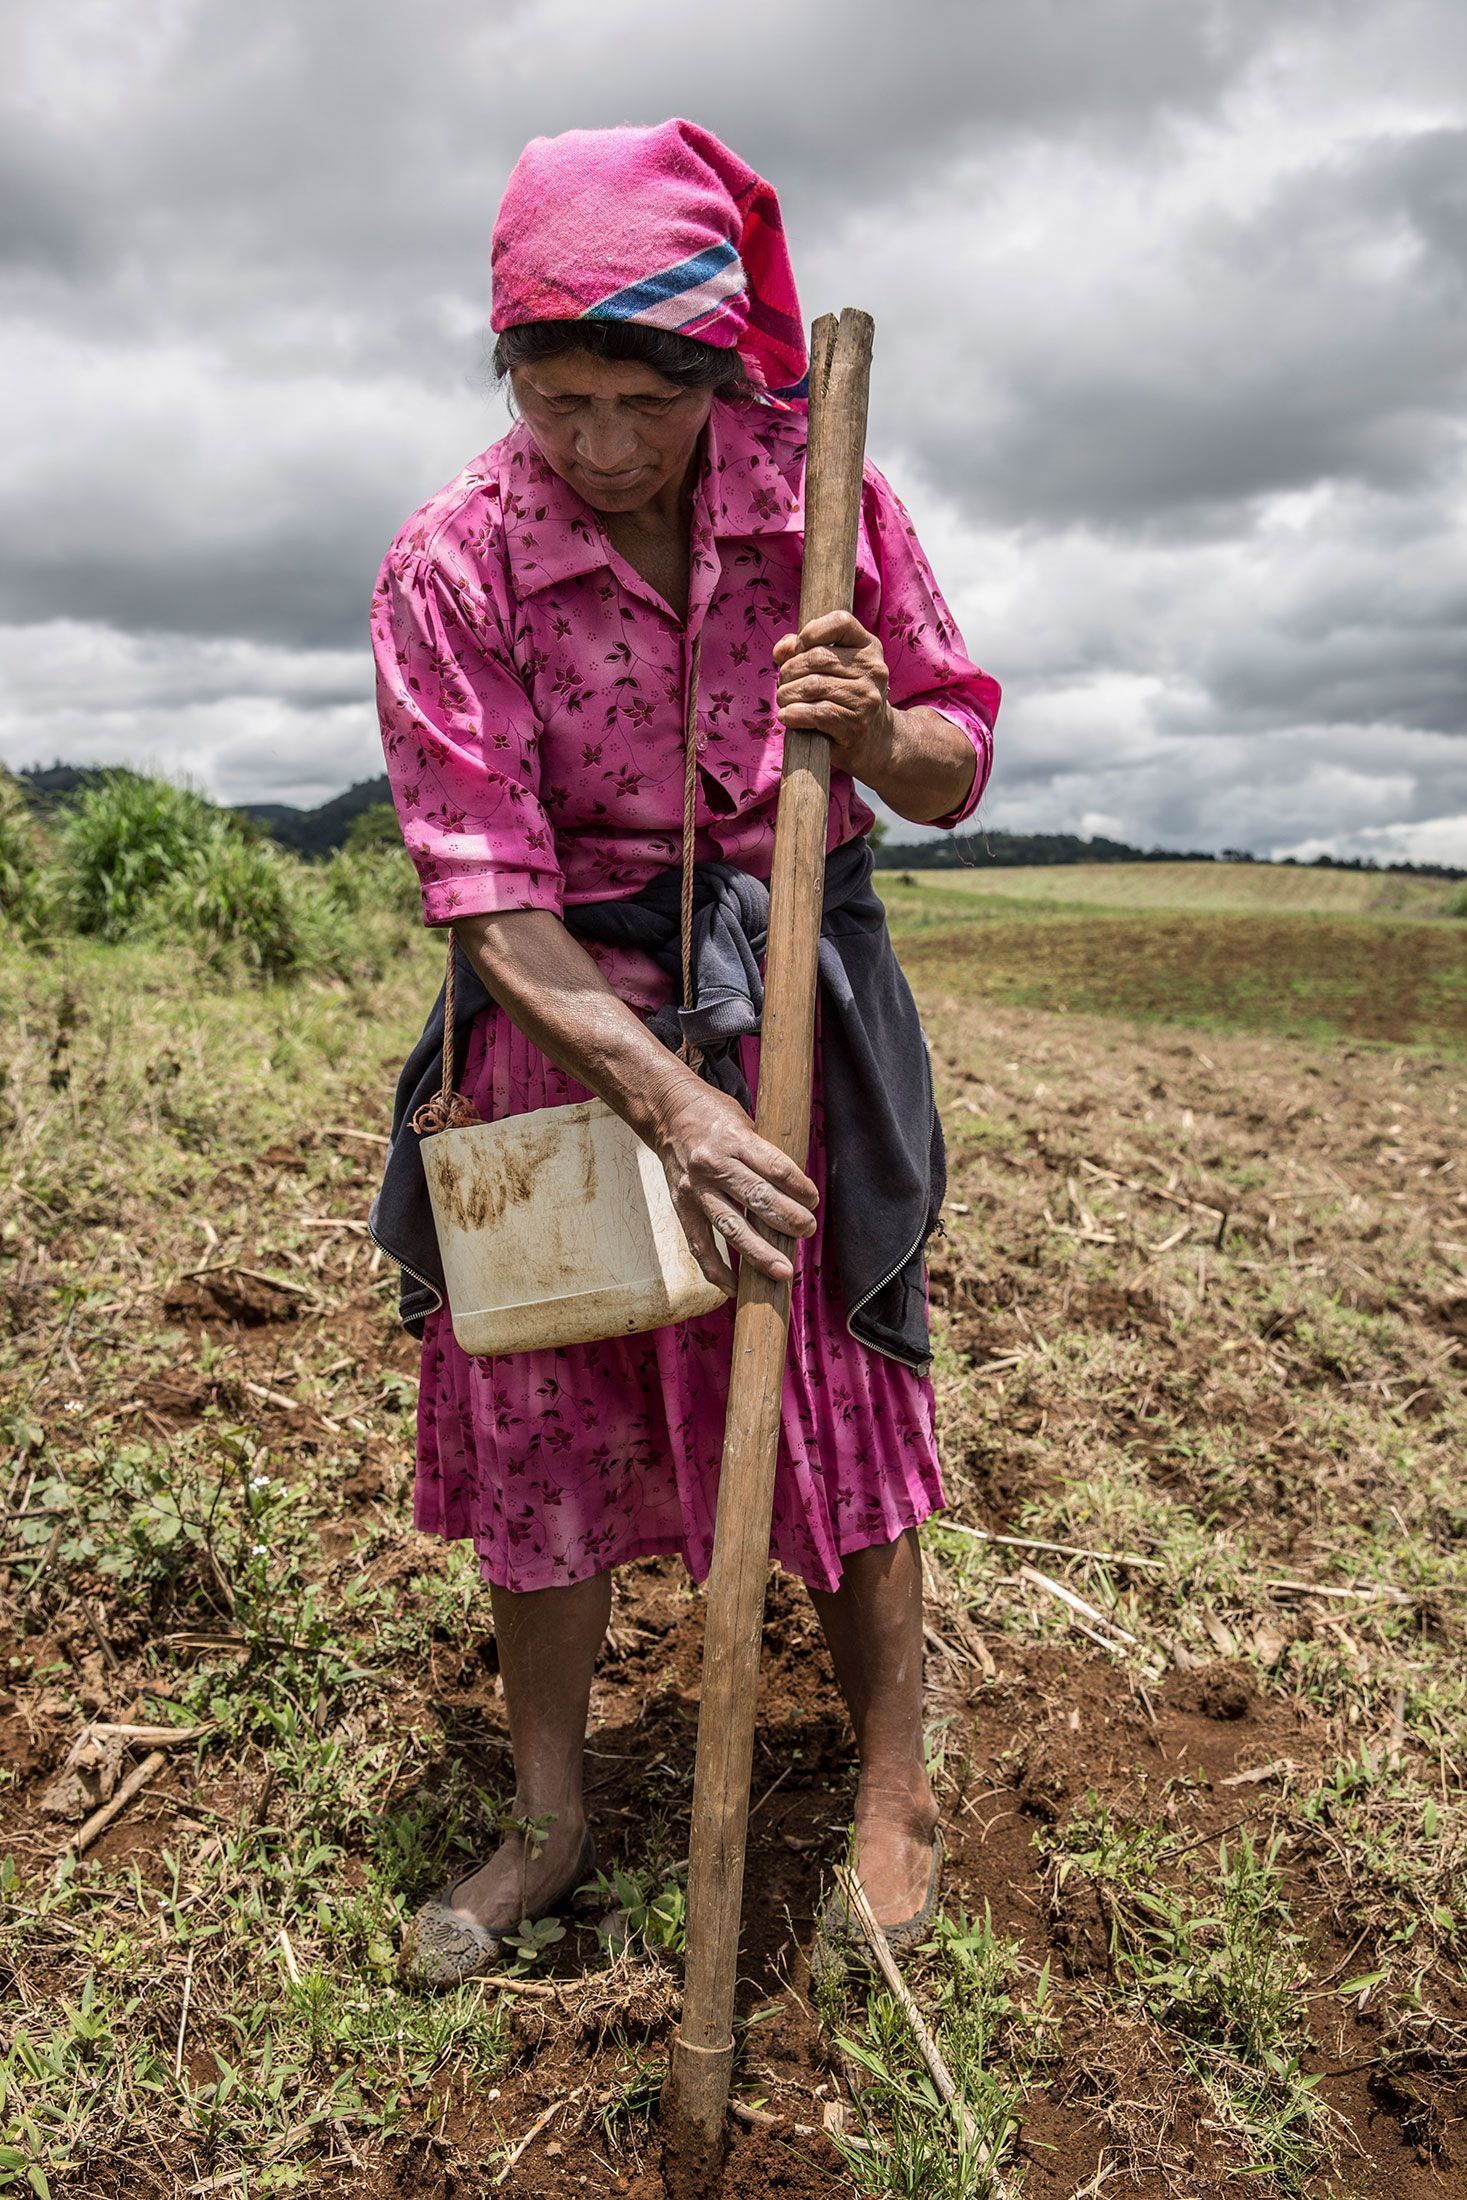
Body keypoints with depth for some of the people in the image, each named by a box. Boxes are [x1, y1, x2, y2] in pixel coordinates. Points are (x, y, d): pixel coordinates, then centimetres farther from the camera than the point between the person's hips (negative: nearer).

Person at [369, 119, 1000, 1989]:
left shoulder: (827, 499, -4)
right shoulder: (450, 563, -10)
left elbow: (955, 769, 4)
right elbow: (483, 889, -14)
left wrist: (871, 729, -20)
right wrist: (663, 1097, -23)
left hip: (793, 1001, 1)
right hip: (562, 1016, 0)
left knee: (839, 1407, 5)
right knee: (534, 1428, 7)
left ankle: (895, 1797, 28)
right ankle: (548, 1821, 30)